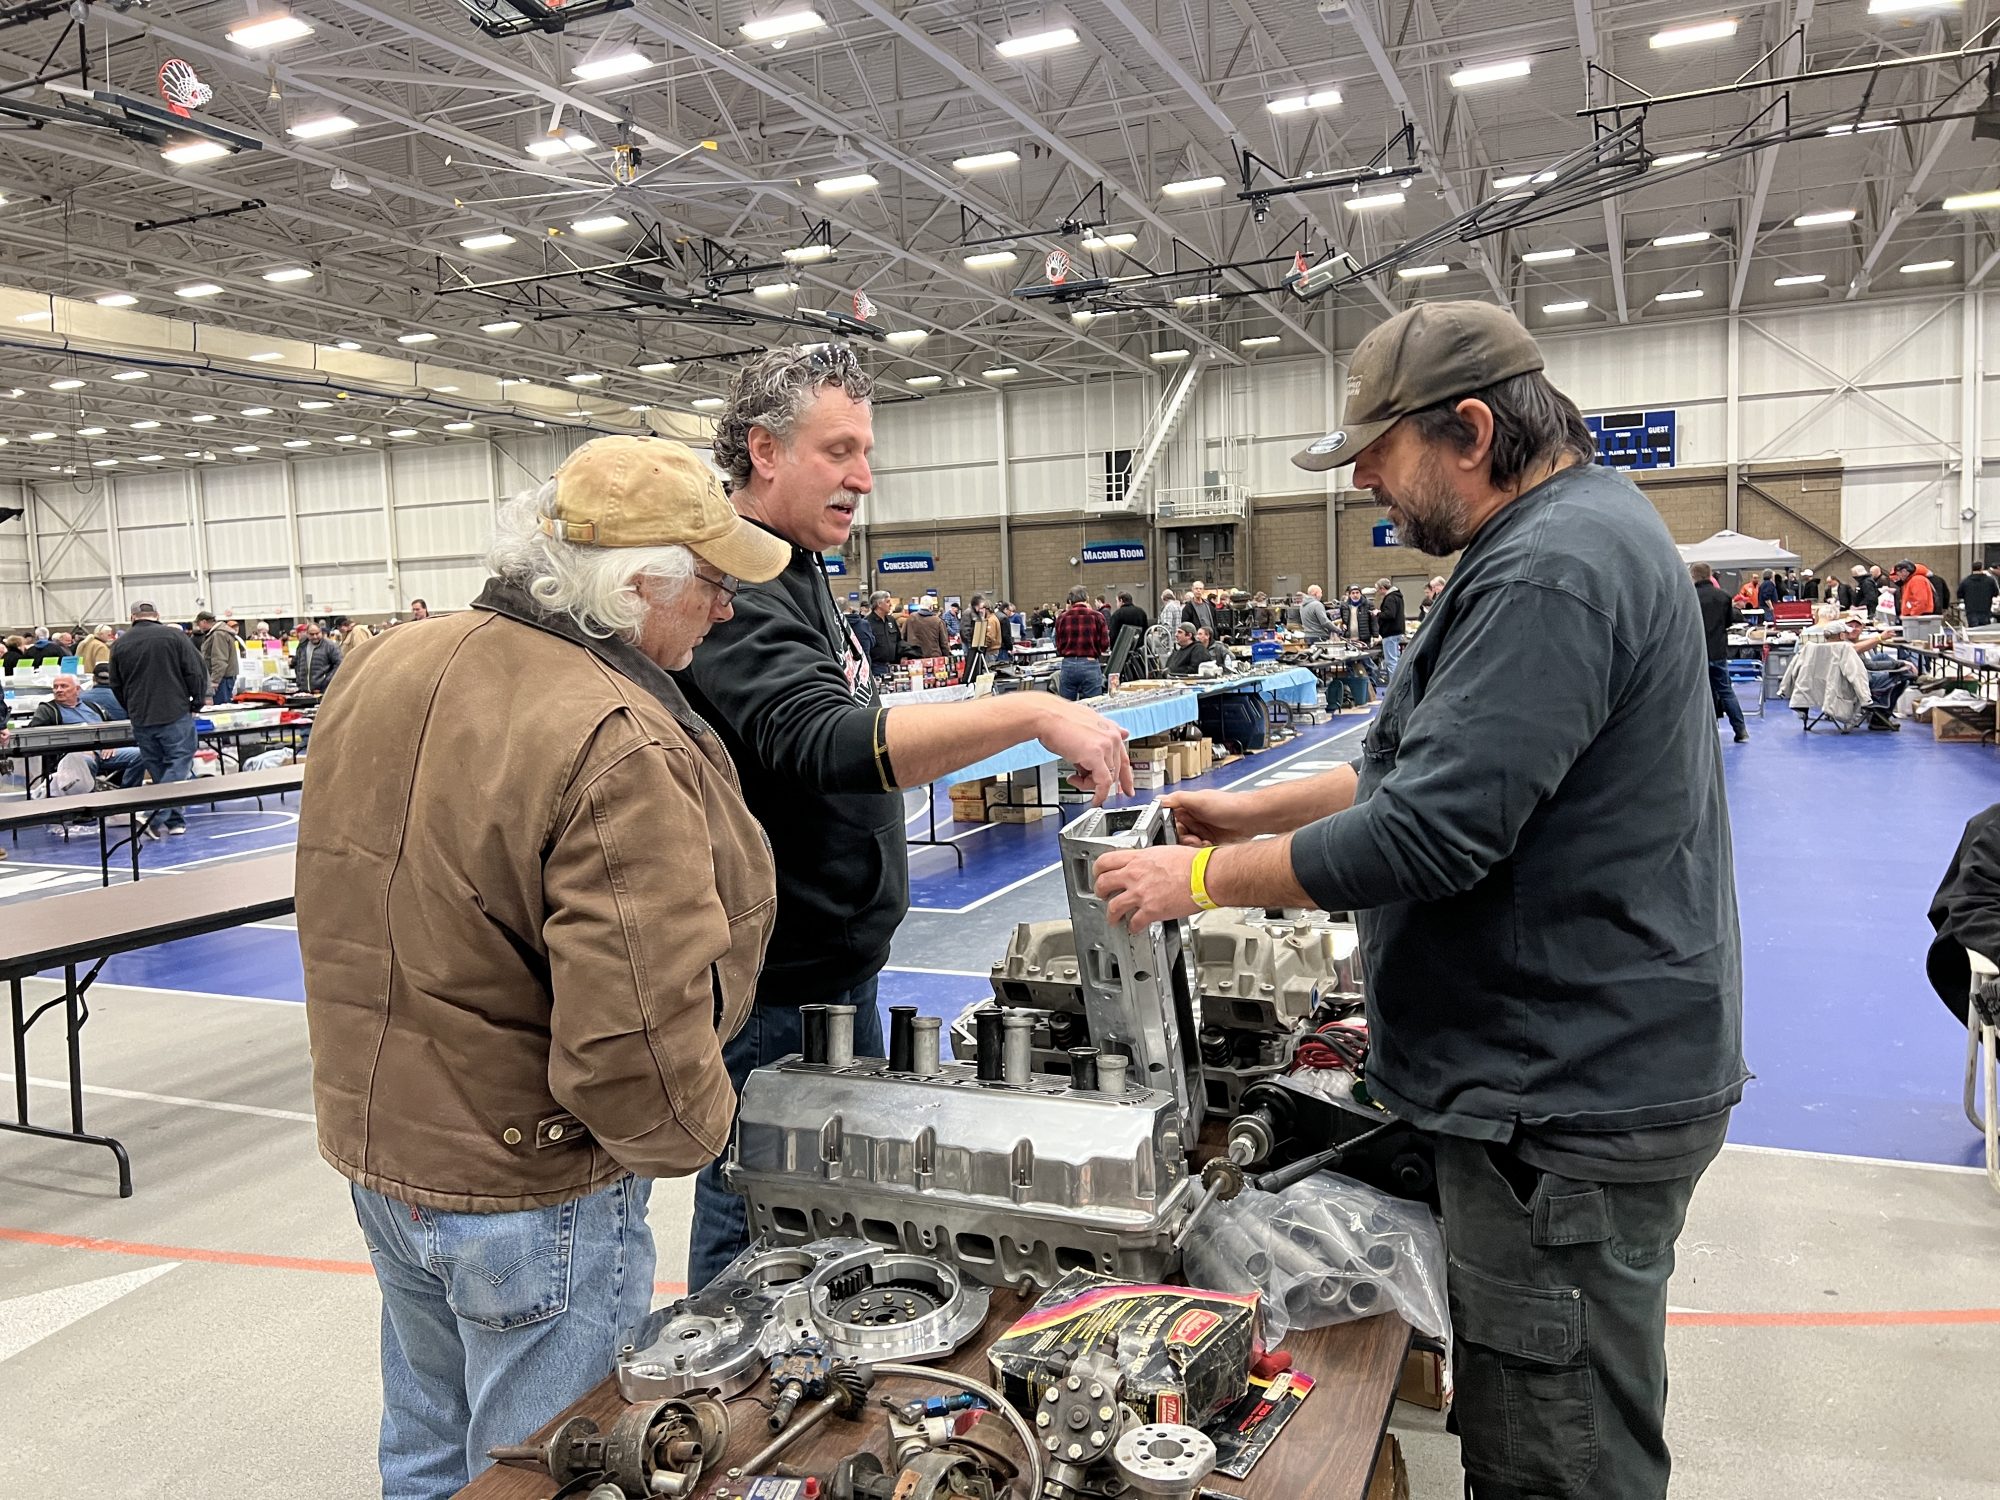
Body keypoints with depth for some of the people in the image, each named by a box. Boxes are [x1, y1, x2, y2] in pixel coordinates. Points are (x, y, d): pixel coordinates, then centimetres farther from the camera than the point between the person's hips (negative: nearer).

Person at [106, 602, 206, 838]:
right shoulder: (173, 635, -5)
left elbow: (116, 685, 14)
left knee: (157, 769, 14)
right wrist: (197, 703, 4)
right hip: (176, 714, -4)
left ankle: (175, 820, 18)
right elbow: (196, 671, -8)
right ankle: (157, 818, -16)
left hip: (140, 720, 4)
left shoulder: (120, 644, 6)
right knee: (178, 765, -1)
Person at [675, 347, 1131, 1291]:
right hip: (775, 990, -10)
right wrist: (1031, 714, -39)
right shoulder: (735, 591, -21)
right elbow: (828, 745, -36)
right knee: (755, 1223, 6)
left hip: (835, 963, 10)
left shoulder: (794, 573, 12)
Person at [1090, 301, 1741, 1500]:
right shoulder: (1576, 534, 13)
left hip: (1575, 1102, -11)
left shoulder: (1554, 571, -22)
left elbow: (1431, 833, -28)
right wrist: (1261, 810, 12)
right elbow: (1449, 768, 19)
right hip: (1573, 1075, 11)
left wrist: (1202, 880, -16)